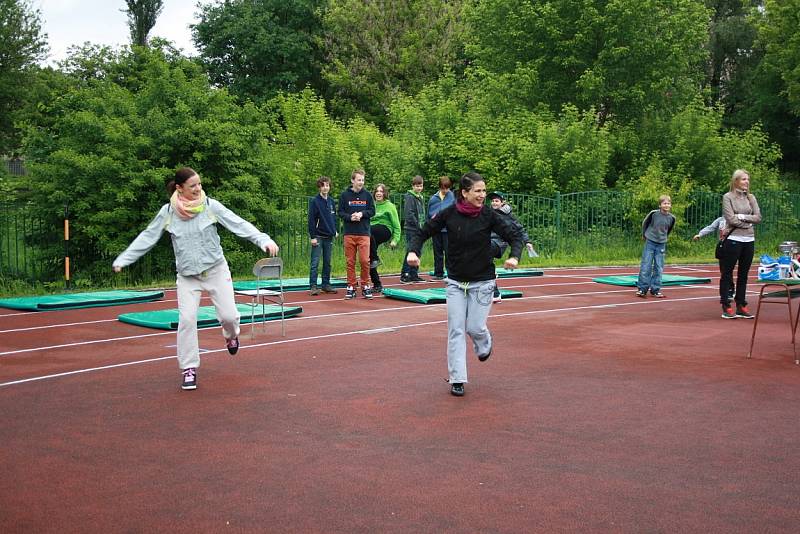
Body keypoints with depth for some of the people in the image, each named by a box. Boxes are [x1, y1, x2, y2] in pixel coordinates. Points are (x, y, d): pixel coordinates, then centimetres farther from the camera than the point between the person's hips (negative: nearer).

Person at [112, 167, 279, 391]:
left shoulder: (210, 206, -10)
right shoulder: (167, 212, -6)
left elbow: (239, 224, -14)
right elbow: (147, 237, 3)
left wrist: (264, 240, -26)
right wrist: (123, 260, 0)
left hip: (216, 270, 0)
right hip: (187, 276, 0)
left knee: (228, 315, -5)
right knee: (186, 319, -11)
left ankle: (230, 335, 33)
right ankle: (188, 369, 3)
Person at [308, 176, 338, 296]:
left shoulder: (331, 201, 10)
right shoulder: (314, 201, -6)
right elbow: (311, 220, -9)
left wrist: (335, 231, 9)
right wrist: (312, 236, -13)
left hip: (329, 237, 6)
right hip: (318, 236, -5)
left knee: (327, 262, 10)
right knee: (315, 263, -5)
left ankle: (326, 284, 17)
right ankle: (313, 286, -4)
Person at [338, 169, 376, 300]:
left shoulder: (367, 195, 6)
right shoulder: (344, 195, 3)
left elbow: (372, 211, 8)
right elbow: (340, 212, 4)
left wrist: (362, 214, -9)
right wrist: (350, 217, -13)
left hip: (364, 233, 0)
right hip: (349, 233, 0)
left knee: (364, 261, -6)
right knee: (350, 261, 4)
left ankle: (365, 286, 7)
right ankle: (351, 287, 12)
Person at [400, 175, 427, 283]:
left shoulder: (420, 197, 17)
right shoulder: (409, 197, -10)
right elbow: (409, 214, -18)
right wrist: (418, 225, -18)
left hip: (419, 230, 9)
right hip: (411, 229, -9)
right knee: (410, 252, -8)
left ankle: (414, 275, 17)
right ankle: (404, 275, -4)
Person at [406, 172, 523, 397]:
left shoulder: (488, 215, -10)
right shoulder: (449, 214, -8)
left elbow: (515, 235, -9)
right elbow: (423, 232, -1)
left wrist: (514, 256, -28)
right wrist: (413, 251, -20)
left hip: (482, 282, -1)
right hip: (455, 282, 1)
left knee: (474, 327, -1)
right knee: (456, 330, -1)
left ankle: (485, 344, 37)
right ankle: (456, 379, 7)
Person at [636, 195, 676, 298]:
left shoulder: (671, 218, -3)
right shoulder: (654, 213, -11)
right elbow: (644, 223, 4)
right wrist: (644, 235, 13)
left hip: (661, 245, 3)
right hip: (650, 243, -3)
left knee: (659, 268, 3)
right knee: (646, 266, -3)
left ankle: (655, 290, 11)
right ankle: (642, 289, 3)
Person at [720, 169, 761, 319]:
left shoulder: (751, 198, 11)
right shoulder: (728, 197, -4)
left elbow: (758, 217, 2)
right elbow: (731, 219, -13)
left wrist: (743, 217, -10)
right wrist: (748, 223, -6)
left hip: (749, 240, 5)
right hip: (733, 240, -5)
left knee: (743, 275, 9)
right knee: (727, 274, 0)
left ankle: (741, 306, 15)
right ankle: (726, 307, 4)